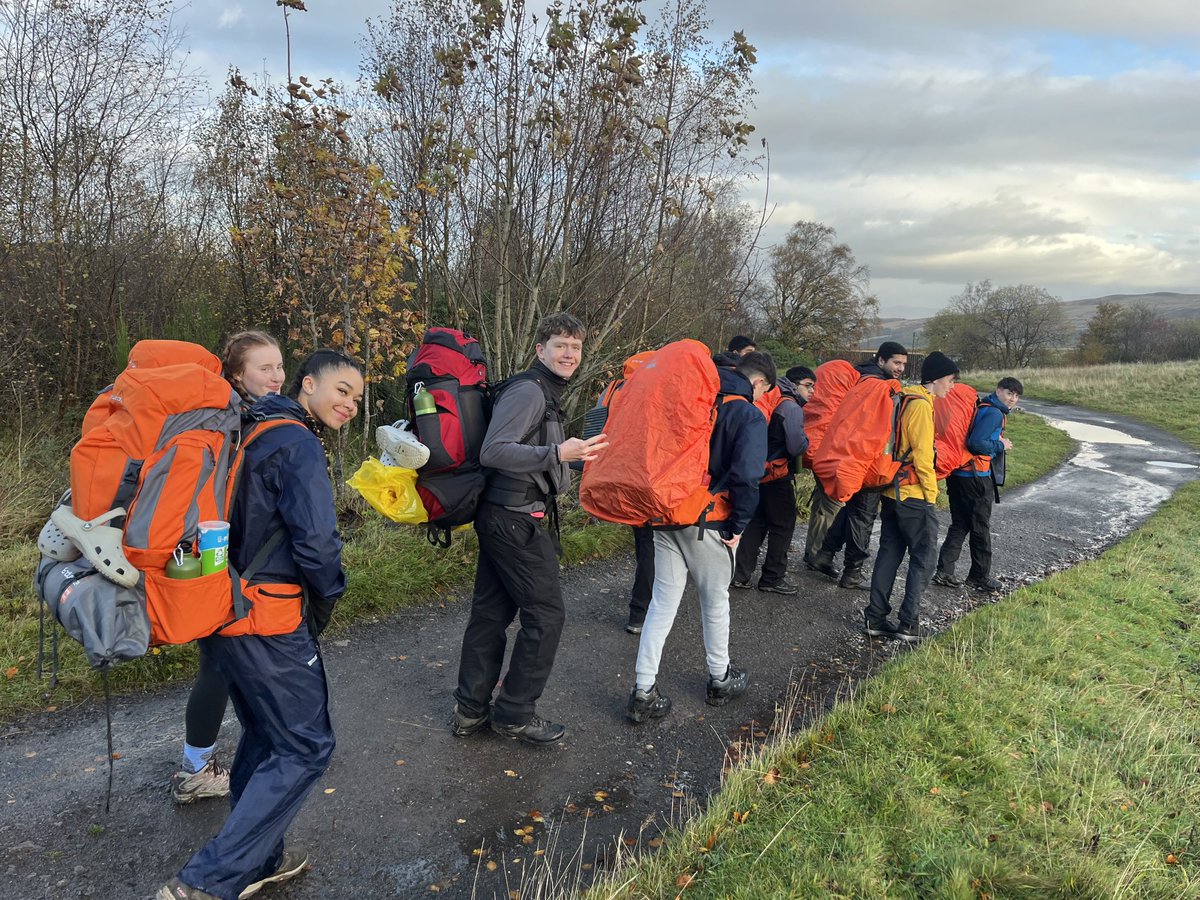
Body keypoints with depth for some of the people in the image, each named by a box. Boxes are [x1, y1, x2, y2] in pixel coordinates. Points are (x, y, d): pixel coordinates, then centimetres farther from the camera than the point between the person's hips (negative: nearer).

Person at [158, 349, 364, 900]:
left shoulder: (249, 432, 13)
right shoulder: (298, 445, -16)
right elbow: (315, 539, -24)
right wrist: (326, 599, -5)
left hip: (222, 608, 10)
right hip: (266, 621, -10)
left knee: (264, 734, 22)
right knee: (305, 748, 1)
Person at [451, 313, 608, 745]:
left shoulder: (544, 393, 17)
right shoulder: (528, 390, -15)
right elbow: (492, 451, -24)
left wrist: (571, 453, 29)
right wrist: (558, 454, -32)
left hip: (503, 518, 10)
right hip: (516, 521, -10)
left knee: (491, 611, 14)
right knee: (545, 613, -1)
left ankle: (471, 710, 24)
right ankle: (515, 713, 12)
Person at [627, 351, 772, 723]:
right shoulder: (750, 416, -9)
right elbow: (746, 477, -21)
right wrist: (739, 525, -8)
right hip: (708, 525, -5)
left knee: (663, 602, 10)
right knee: (715, 602, 15)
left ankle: (643, 692, 11)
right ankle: (720, 680, 34)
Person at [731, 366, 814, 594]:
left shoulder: (771, 401, 10)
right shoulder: (791, 408, -15)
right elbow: (796, 447, -22)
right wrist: (806, 440, -1)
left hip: (758, 473, 8)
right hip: (778, 475, -8)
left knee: (755, 523, 14)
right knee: (783, 526, 5)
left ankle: (740, 575, 15)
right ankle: (772, 578, 11)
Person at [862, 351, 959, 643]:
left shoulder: (903, 398, 13)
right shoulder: (921, 405, -15)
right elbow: (922, 454, -19)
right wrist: (931, 491, -11)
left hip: (892, 490, 9)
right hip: (914, 494, -9)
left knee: (889, 553, 12)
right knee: (923, 557, 1)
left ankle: (876, 618, 14)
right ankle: (909, 623, 2)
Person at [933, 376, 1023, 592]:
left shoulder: (981, 408, 15)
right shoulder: (995, 413, -13)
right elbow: (976, 443, -24)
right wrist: (1001, 446, -10)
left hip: (958, 475, 9)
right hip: (977, 477, -9)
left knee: (959, 525, 13)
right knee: (981, 527, 6)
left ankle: (944, 571, 9)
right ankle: (980, 576, 18)